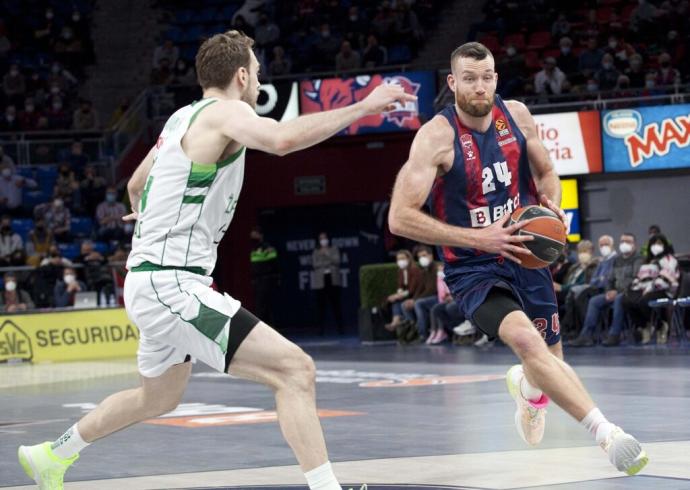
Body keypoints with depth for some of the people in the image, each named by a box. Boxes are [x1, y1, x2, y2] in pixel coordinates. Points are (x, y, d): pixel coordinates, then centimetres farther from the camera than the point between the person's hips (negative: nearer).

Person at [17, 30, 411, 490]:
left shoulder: (183, 117, 16)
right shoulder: (225, 113, -12)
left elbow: (136, 184, 31)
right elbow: (282, 139, -34)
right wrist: (363, 106, -29)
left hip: (156, 282, 10)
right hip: (172, 284, -10)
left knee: (160, 397, 31)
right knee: (294, 369, -18)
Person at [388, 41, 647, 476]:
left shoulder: (517, 115, -4)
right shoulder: (437, 136, -19)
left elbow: (546, 172, 14)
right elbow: (400, 218, -23)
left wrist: (552, 206, -10)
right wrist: (477, 238, -27)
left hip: (525, 255, 5)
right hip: (474, 269, -5)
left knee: (551, 360, 13)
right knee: (525, 339, -32)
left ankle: (526, 388, 53)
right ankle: (606, 432, -35)